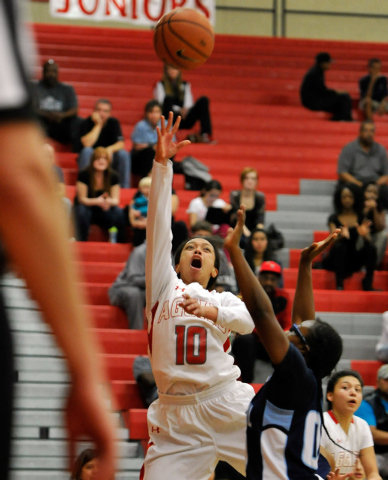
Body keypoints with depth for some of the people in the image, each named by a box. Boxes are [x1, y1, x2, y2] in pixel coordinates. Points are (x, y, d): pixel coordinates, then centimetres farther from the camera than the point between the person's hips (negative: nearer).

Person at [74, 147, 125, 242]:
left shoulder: (113, 176, -5)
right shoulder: (84, 175, -14)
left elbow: (116, 199, -7)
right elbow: (82, 199, -16)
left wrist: (110, 202, -34)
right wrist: (96, 201, -36)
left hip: (104, 211, 2)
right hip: (87, 207, -2)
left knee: (119, 212, -28)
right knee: (82, 211, -37)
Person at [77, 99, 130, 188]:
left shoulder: (113, 123, -2)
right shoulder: (86, 123, -12)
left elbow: (121, 144, -13)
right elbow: (87, 144, -28)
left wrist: (110, 149, -35)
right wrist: (98, 125, -24)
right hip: (89, 158, -3)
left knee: (124, 154, -24)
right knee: (87, 151, -34)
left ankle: (125, 187, -21)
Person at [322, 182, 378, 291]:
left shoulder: (361, 218, 7)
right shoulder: (334, 218, 2)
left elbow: (369, 240, -5)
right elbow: (334, 240, -13)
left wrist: (364, 234, -30)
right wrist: (341, 235, -37)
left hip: (354, 260, 2)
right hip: (336, 260, -2)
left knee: (371, 248, -25)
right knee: (339, 246, -34)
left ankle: (368, 284, -24)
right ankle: (339, 285, -35)